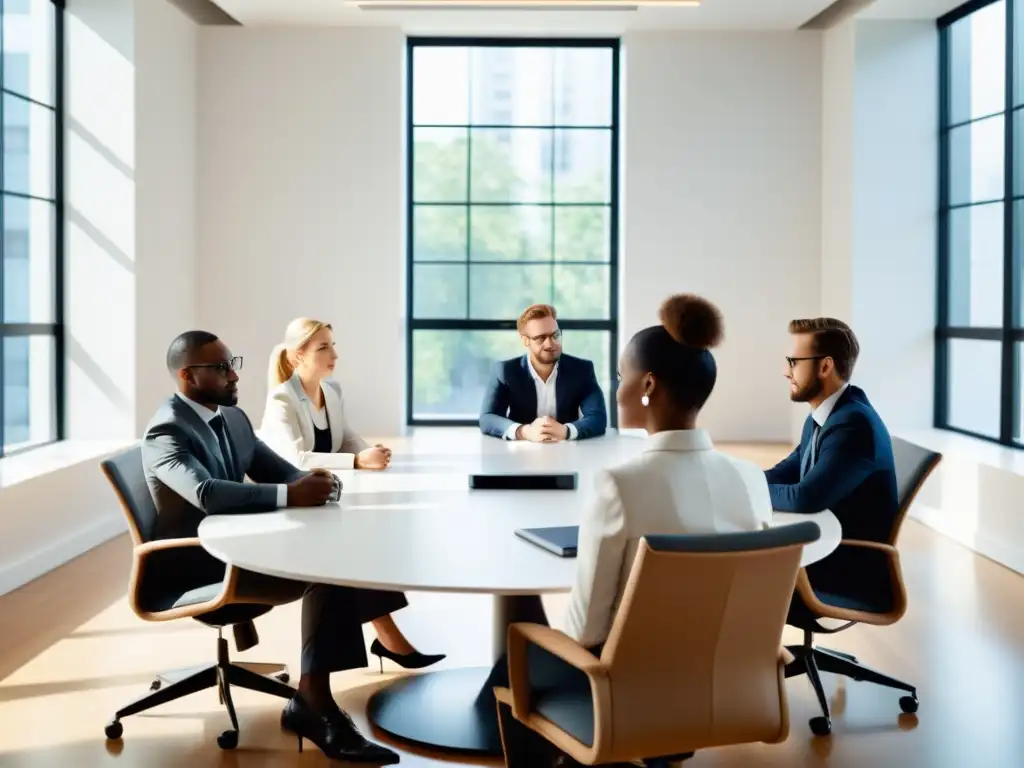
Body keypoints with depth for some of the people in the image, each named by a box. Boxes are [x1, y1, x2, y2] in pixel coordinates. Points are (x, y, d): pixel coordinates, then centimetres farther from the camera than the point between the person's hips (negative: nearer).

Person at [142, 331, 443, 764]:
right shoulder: (166, 432, -17)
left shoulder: (233, 418, 11)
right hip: (200, 562, -8)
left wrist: (310, 482, -12)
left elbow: (277, 470, 13)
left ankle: (391, 637, -4)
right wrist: (290, 496, -38)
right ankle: (313, 702, -23)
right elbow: (207, 494, -34)